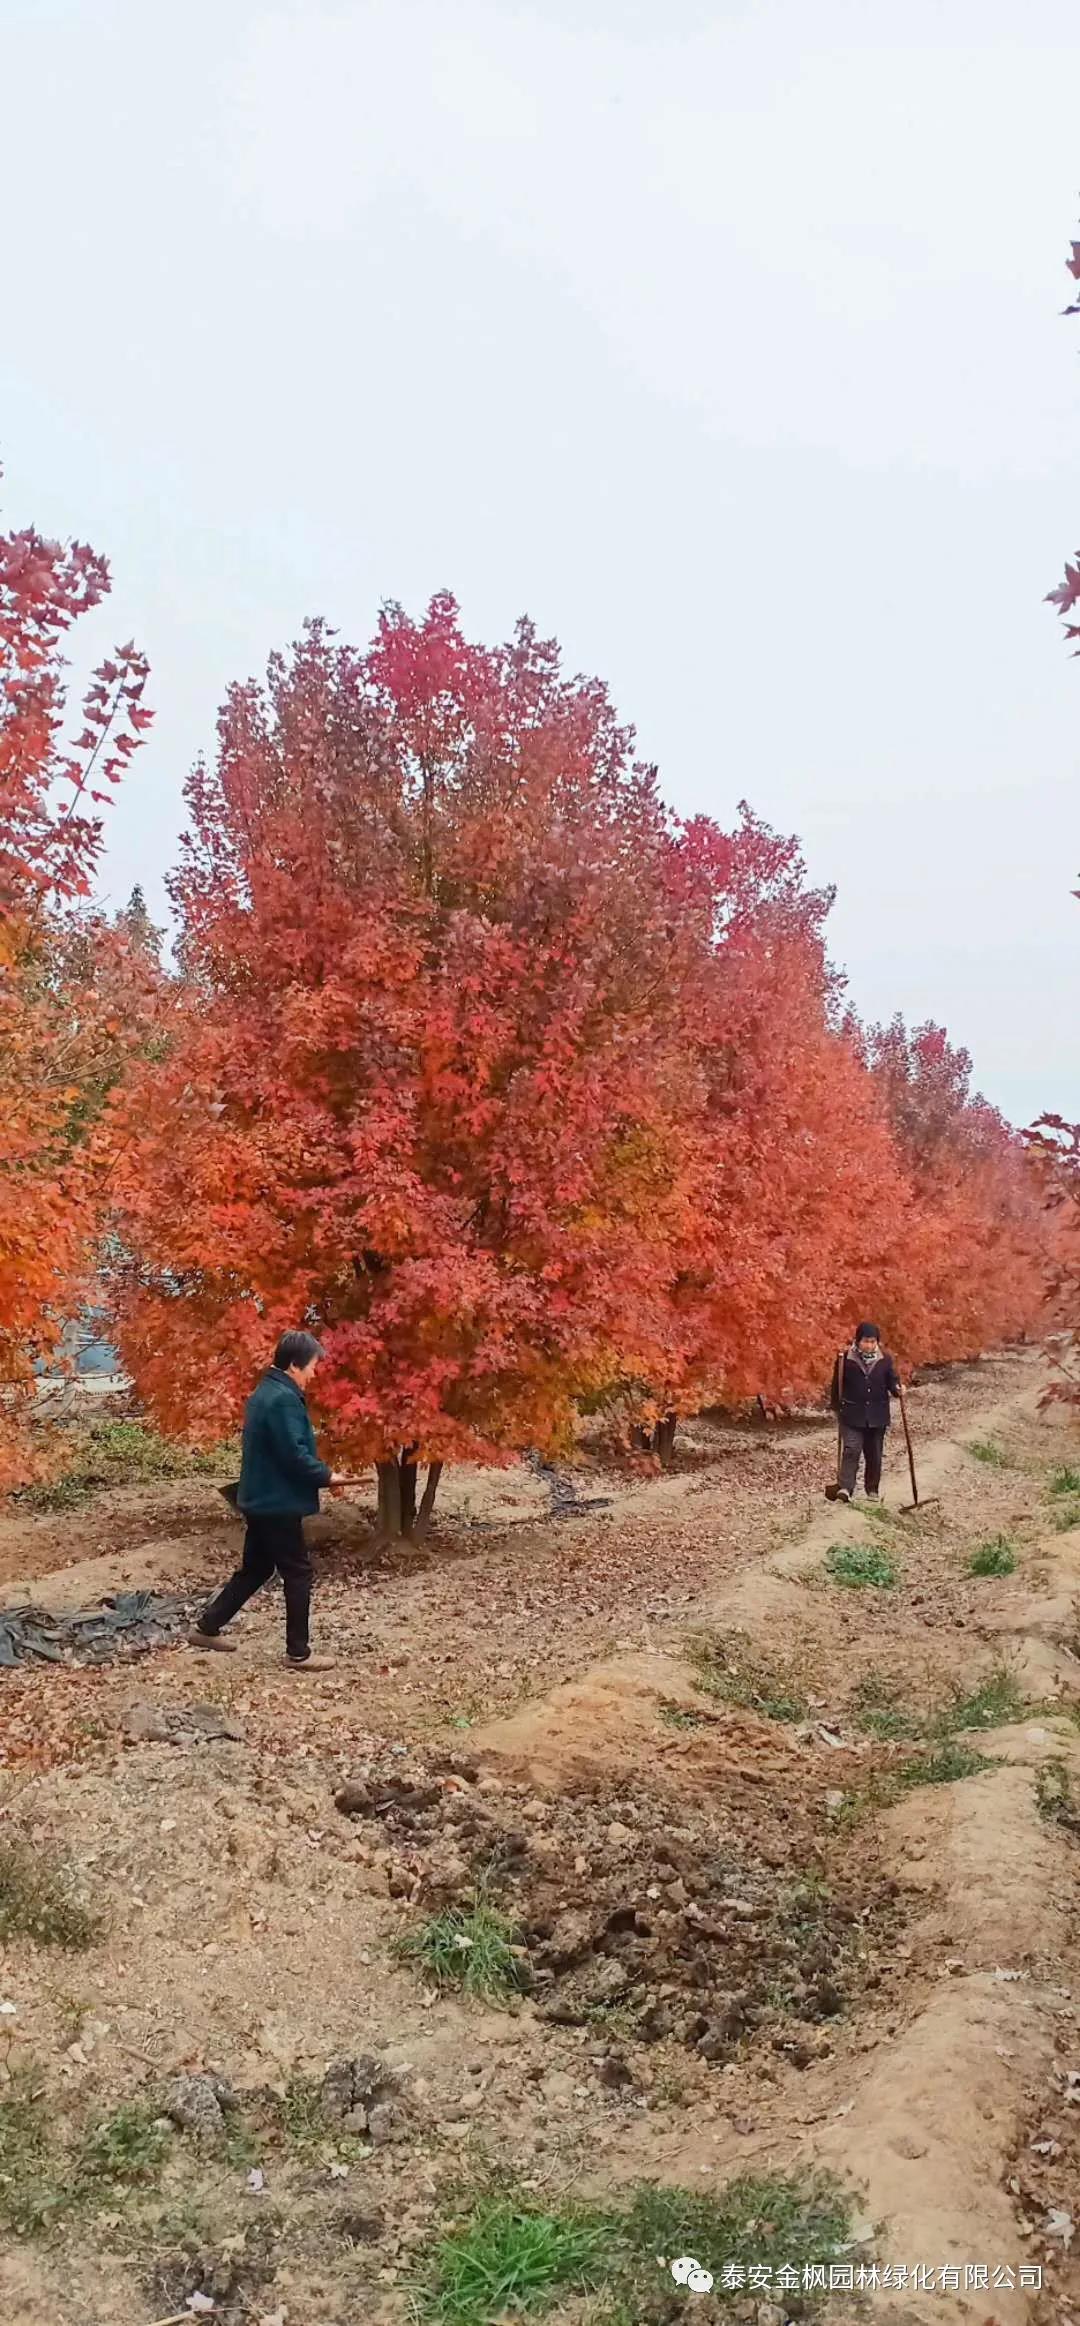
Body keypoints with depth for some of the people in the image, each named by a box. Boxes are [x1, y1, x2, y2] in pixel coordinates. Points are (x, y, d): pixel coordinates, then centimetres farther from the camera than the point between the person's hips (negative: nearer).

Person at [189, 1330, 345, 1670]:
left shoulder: (265, 1392, 12)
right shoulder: (284, 1400, -21)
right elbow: (294, 1454, -25)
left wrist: (319, 1472, 13)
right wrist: (326, 1476, -12)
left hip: (260, 1500, 10)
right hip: (279, 1503, -10)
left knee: (255, 1568, 20)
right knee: (297, 1574, -1)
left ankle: (207, 1627, 26)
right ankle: (298, 1653, 6)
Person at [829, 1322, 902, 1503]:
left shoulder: (884, 1358, -1)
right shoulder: (845, 1358, -7)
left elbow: (892, 1379, 5)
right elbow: (837, 1384, 1)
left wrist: (897, 1389, -17)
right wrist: (836, 1407, 4)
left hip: (877, 1415, 3)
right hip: (852, 1414, -3)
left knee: (874, 1455, 11)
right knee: (851, 1450, -15)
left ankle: (873, 1490, 25)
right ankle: (845, 1488, -19)